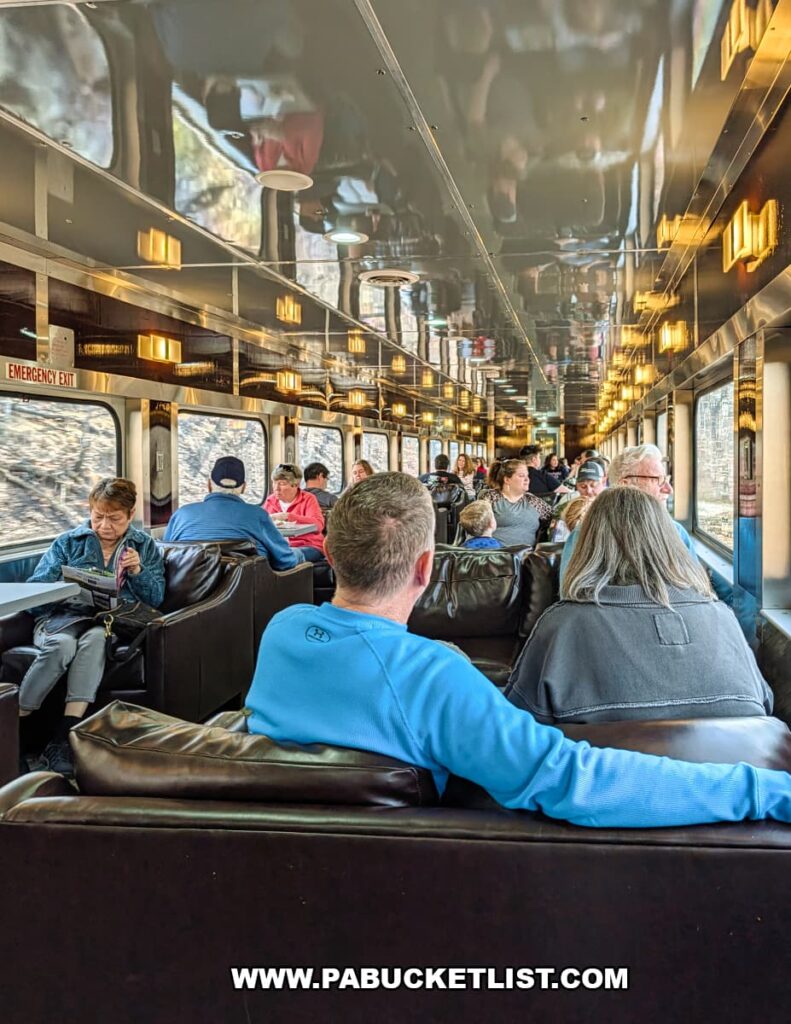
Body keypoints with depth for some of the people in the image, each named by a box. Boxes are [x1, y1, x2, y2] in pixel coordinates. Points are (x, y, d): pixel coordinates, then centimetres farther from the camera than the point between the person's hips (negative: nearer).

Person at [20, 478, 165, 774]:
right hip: (62, 616, 0)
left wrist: (138, 571, -6)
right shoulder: (69, 542, 16)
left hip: (112, 622, 0)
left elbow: (156, 599, 11)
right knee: (61, 644, -37)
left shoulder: (145, 546, 18)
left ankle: (62, 738, -41)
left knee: (94, 638, -38)